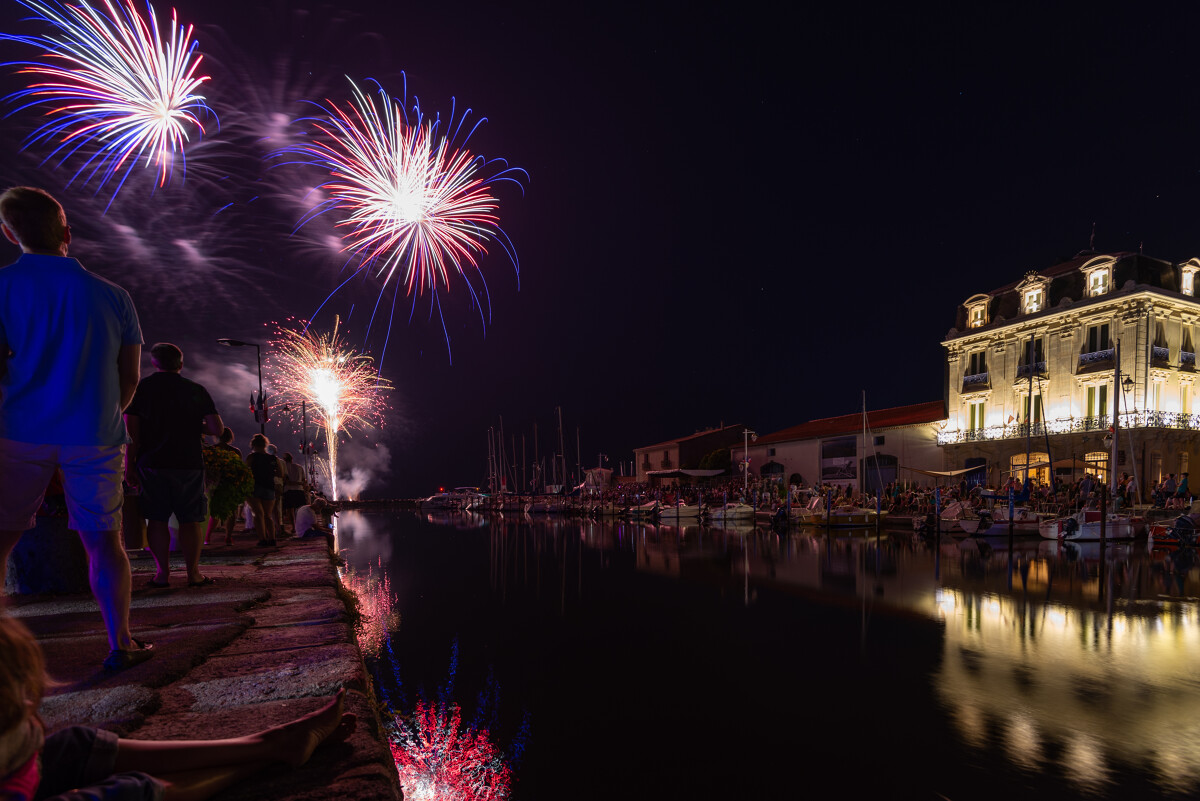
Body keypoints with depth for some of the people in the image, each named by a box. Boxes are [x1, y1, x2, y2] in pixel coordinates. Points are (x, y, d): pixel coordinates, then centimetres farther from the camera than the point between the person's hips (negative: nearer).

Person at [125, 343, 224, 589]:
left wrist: (129, 466, 4)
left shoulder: (139, 388, 4)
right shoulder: (197, 390, 4)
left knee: (156, 519, 6)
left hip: (151, 463, 0)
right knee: (190, 520, 4)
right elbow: (217, 428, -2)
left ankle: (162, 573, 5)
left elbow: (131, 430, 0)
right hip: (189, 464, 0)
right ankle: (193, 573, 4)